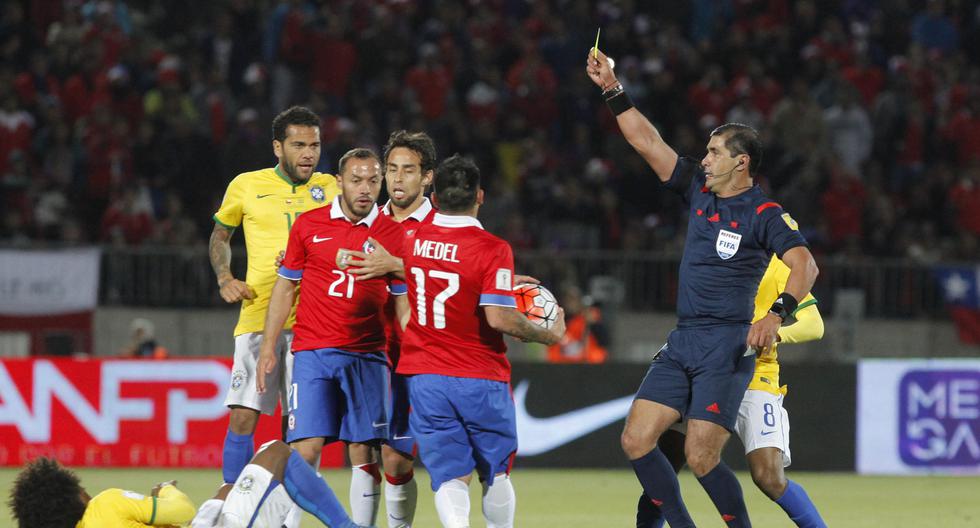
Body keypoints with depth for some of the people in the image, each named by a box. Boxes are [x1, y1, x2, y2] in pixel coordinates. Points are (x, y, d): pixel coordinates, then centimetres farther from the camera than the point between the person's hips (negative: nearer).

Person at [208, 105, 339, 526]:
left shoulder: (330, 189, 6)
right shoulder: (246, 187, 5)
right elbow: (220, 236, 20)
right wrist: (225, 278, 3)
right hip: (258, 317, -1)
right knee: (243, 417, -8)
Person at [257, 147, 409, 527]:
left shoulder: (392, 234, 4)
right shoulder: (309, 225, 4)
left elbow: (403, 301, 9)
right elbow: (285, 287, 11)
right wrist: (268, 348, 6)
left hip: (367, 356, 1)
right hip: (313, 353, -1)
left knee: (364, 452, -1)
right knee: (305, 448, -10)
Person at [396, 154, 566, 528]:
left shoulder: (410, 239, 1)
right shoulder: (492, 249, -14)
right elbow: (498, 317, -22)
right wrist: (550, 335, -7)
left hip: (423, 377, 3)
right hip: (480, 378, -3)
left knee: (450, 477, 0)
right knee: (495, 473, 17)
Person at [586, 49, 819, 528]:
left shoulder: (764, 215, -8)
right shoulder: (699, 191, 11)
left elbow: (805, 264, -21)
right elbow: (646, 141, 13)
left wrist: (776, 314, -35)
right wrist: (612, 89, 8)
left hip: (727, 345, -7)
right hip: (682, 341, 7)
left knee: (700, 457, -15)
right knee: (635, 440, -1)